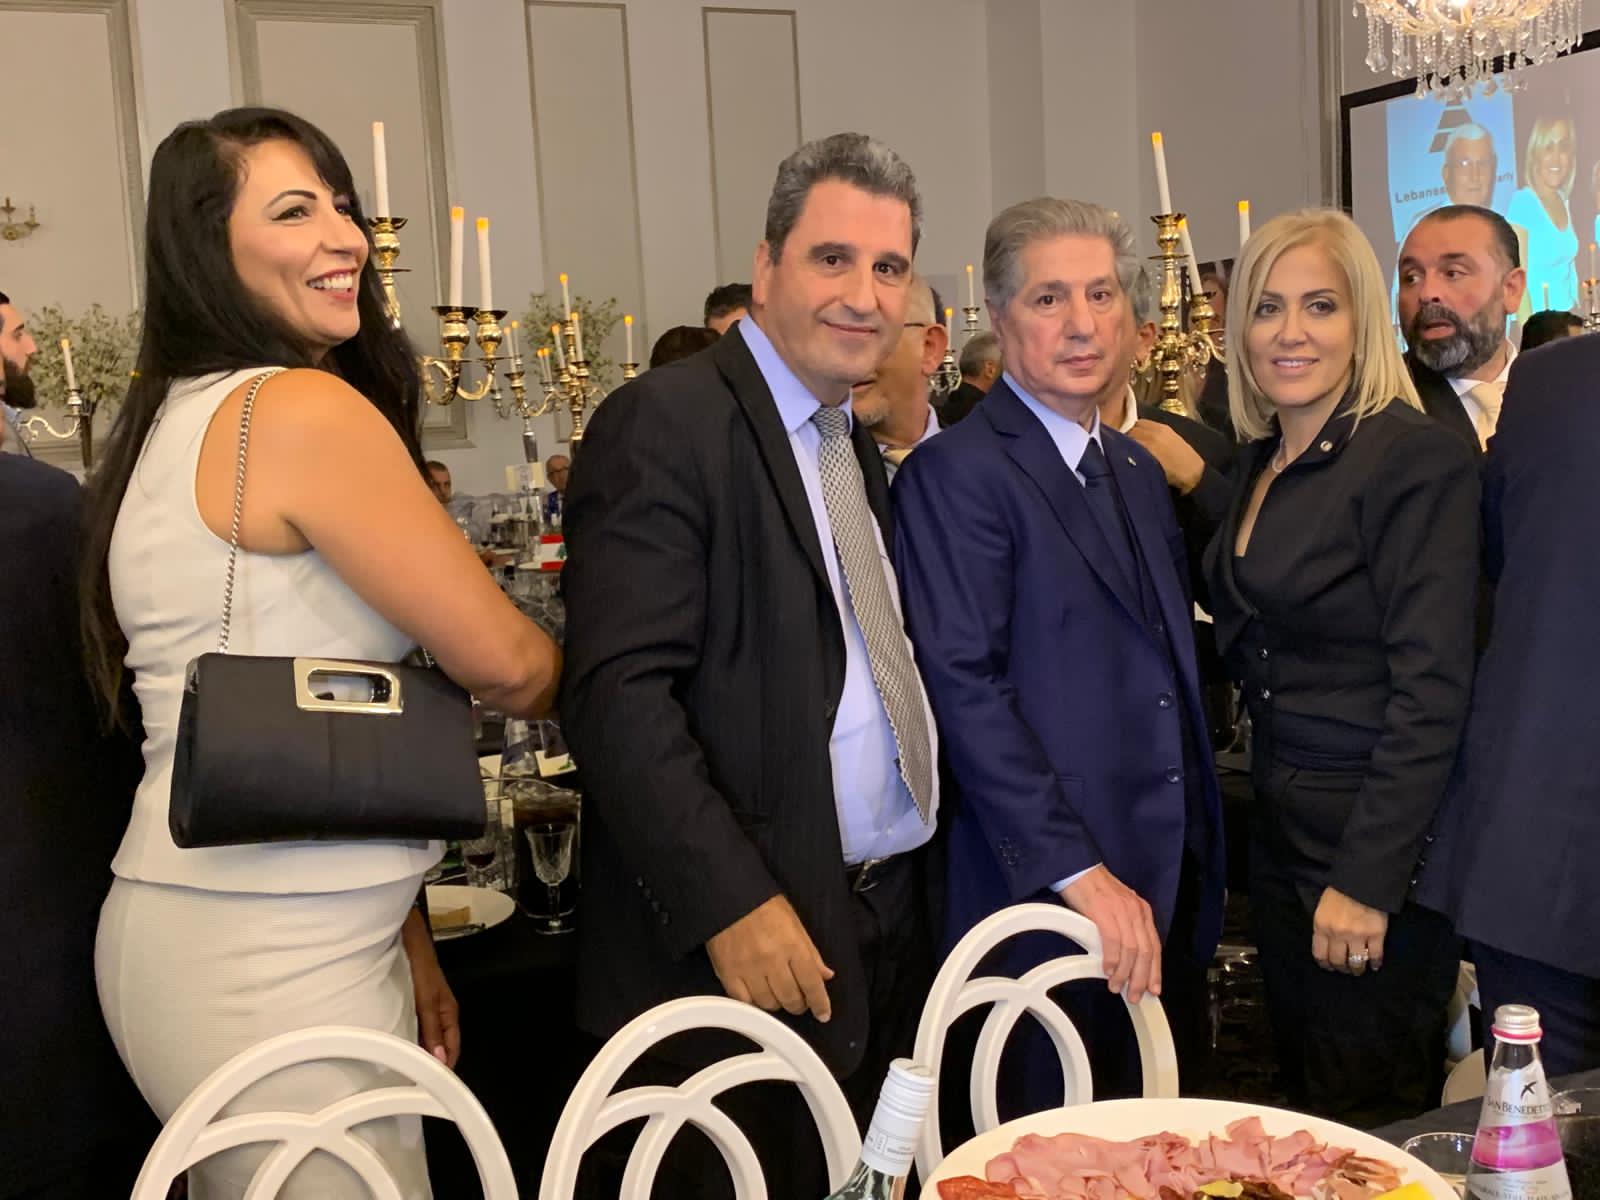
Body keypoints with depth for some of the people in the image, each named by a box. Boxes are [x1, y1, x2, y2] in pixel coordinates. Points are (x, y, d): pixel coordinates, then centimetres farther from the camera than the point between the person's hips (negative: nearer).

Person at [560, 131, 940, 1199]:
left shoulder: (857, 442, 15)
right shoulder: (665, 423, -11)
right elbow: (619, 697, -20)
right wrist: (731, 905, -22)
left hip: (889, 922, 8)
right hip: (744, 948, -8)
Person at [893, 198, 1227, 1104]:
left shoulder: (1140, 470, 14)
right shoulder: (956, 474, -12)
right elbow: (964, 690, -18)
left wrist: (1200, 877, 12)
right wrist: (1081, 875, -19)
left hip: (1169, 897, 7)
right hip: (1052, 908, -7)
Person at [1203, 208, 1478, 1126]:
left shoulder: (1418, 458, -15)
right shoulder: (1260, 461, 9)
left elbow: (1431, 689, -20)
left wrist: (1368, 880, -21)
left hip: (1376, 843, -8)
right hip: (1282, 832, 8)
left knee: (1369, 1132, 6)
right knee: (1303, 1109, 19)